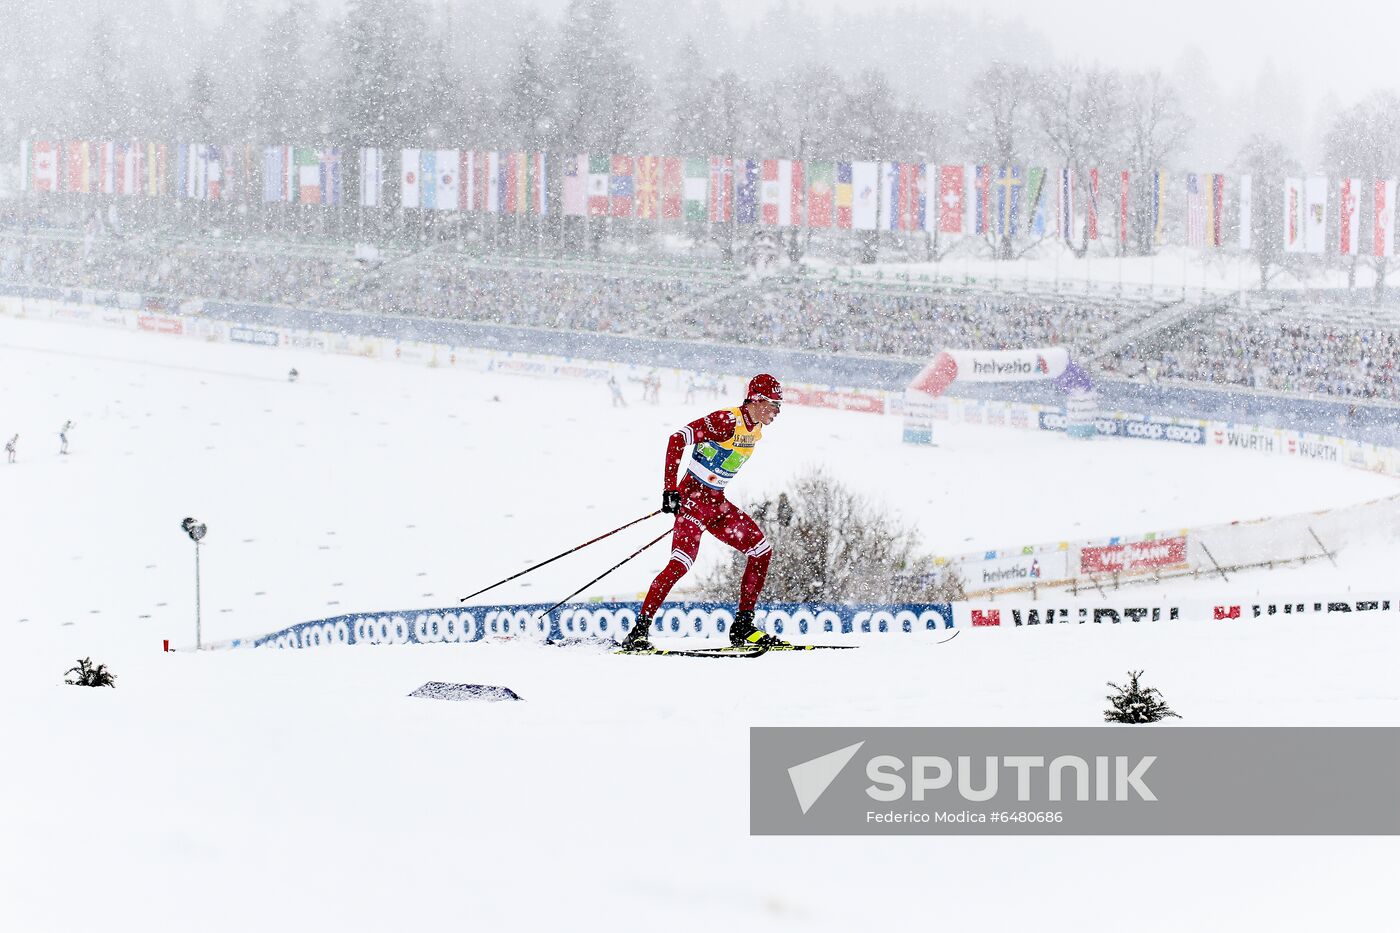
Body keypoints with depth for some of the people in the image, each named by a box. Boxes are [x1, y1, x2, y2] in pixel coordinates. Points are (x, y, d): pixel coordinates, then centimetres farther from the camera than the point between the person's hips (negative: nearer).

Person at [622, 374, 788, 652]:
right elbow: (677, 440, -23)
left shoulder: (755, 430, 9)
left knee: (762, 551, 4)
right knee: (682, 561, -23)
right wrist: (670, 489, -27)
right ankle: (639, 631, -21)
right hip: (692, 497, -9)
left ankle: (742, 627, 9)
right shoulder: (727, 421, -18)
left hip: (717, 503, 9)